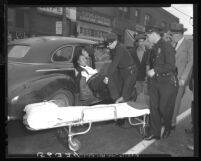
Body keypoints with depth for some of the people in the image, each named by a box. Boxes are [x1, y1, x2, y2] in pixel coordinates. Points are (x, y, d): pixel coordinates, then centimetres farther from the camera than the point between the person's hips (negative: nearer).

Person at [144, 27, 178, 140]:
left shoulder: (167, 46, -12)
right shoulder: (155, 48, 12)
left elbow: (171, 66, -19)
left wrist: (155, 70, -19)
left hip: (168, 82, -7)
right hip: (155, 81, 7)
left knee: (164, 108, 0)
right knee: (154, 107, 5)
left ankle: (168, 128, 28)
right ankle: (155, 133, 16)